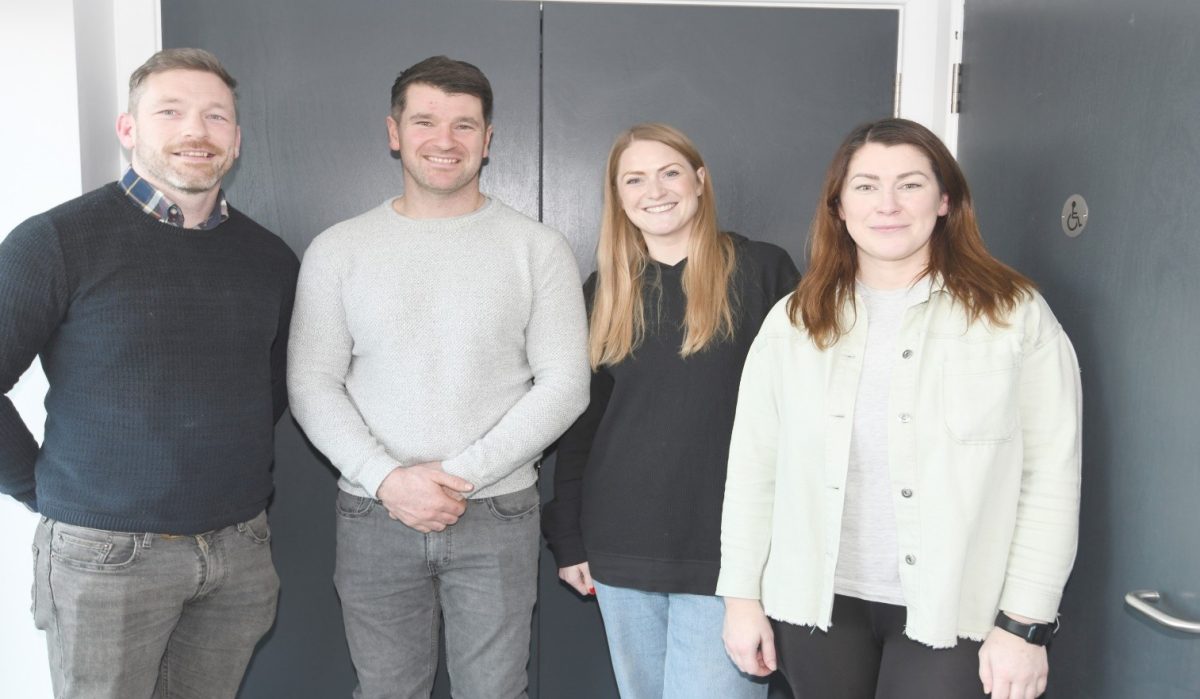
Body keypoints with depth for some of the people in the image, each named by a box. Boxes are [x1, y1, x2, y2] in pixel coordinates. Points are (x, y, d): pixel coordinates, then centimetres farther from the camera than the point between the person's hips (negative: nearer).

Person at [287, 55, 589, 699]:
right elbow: (312, 385, 0)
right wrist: (387, 479, -13)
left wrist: (462, 474, -13)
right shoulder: (338, 250, 3)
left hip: (498, 516, -1)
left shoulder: (537, 248, -1)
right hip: (373, 514, 1)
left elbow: (564, 385, -5)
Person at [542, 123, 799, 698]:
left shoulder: (763, 272, -3)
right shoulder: (605, 290, 8)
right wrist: (567, 536, 10)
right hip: (621, 546, 4)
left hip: (725, 547, -3)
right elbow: (580, 420, 12)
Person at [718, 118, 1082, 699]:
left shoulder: (1016, 314, -5)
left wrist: (1025, 622, -9)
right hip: (816, 602, 3)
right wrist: (742, 594, 1)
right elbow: (754, 466, 2)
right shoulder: (793, 322, 2)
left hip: (954, 611, -2)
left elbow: (1051, 477, -7)